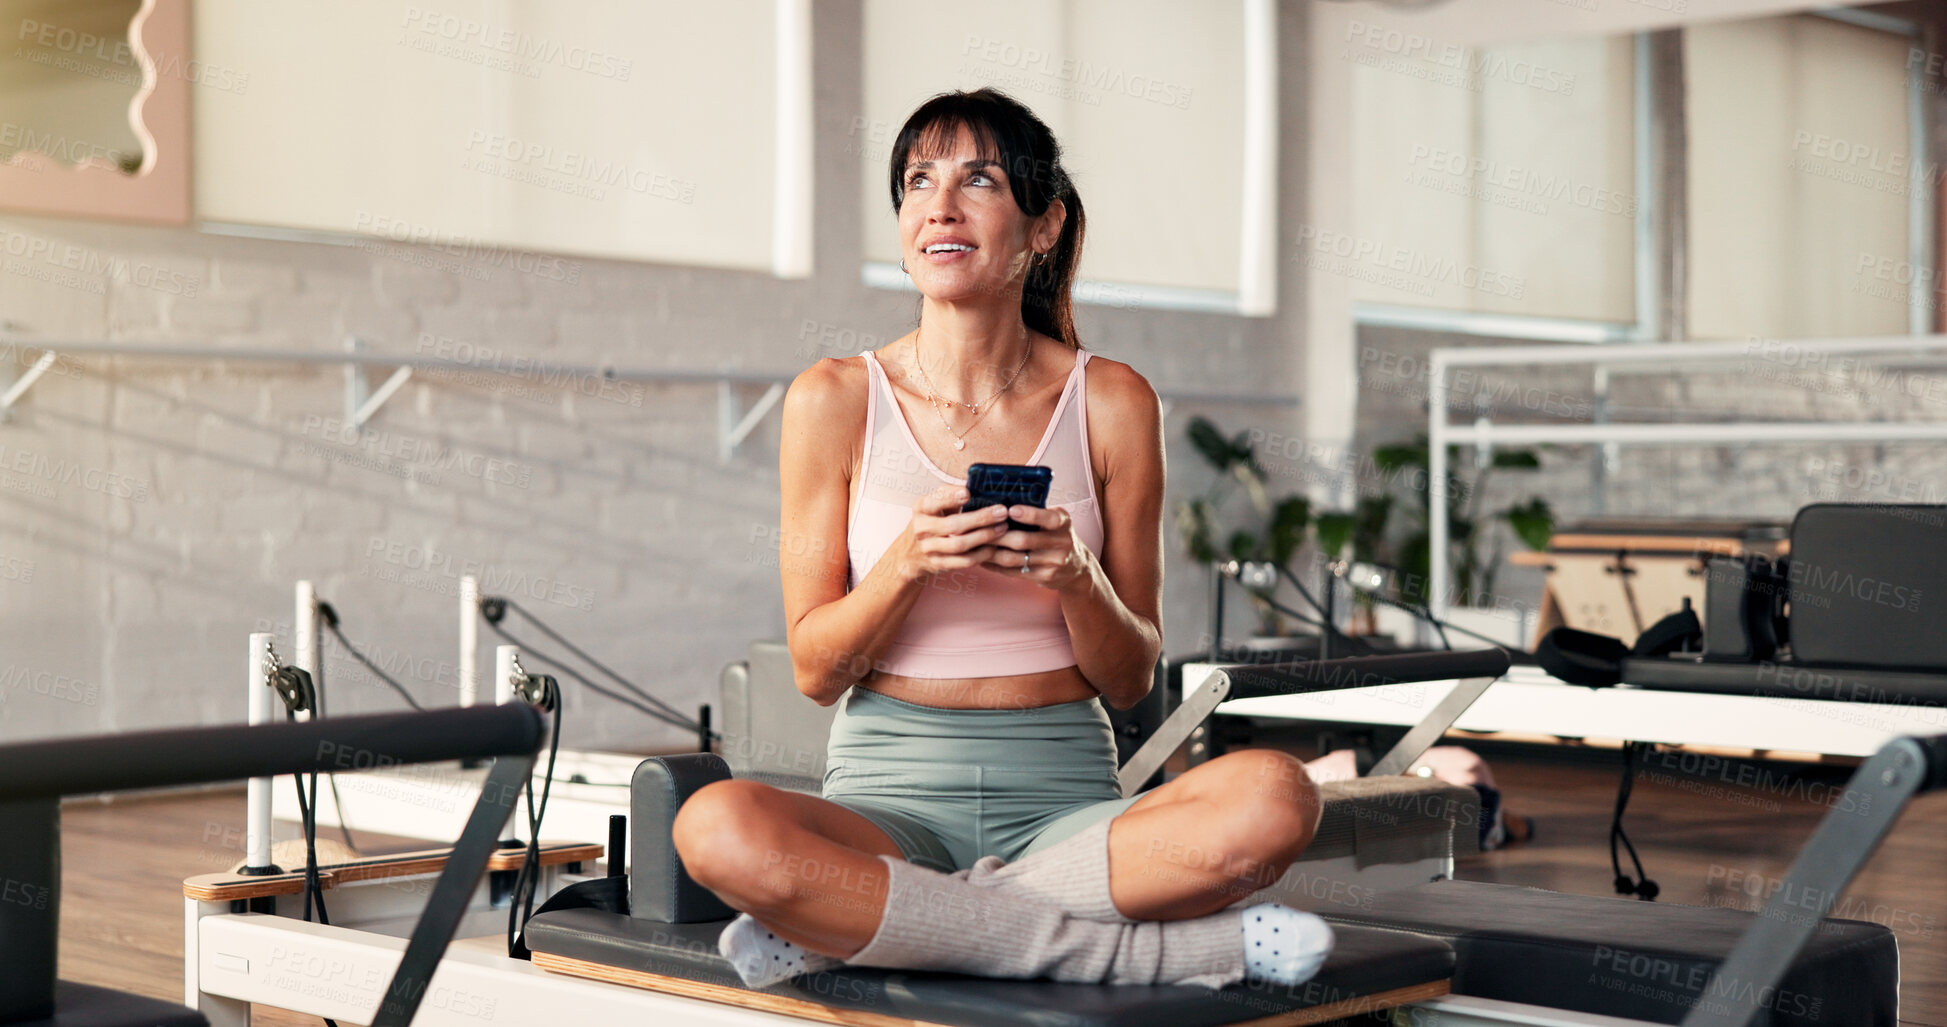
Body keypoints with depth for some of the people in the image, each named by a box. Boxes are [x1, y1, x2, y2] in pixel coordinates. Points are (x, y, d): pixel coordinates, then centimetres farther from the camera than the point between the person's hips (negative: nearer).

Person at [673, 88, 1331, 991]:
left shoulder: (1112, 403, 3)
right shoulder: (835, 400, 1)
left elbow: (1130, 682, 5)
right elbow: (815, 671, 1)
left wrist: (1077, 580, -16)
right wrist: (907, 562, -17)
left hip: (1064, 796, 1)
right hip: (889, 790, 0)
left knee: (1274, 799, -30)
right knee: (718, 827, -35)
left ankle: (844, 926, -20)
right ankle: (1197, 947, -25)